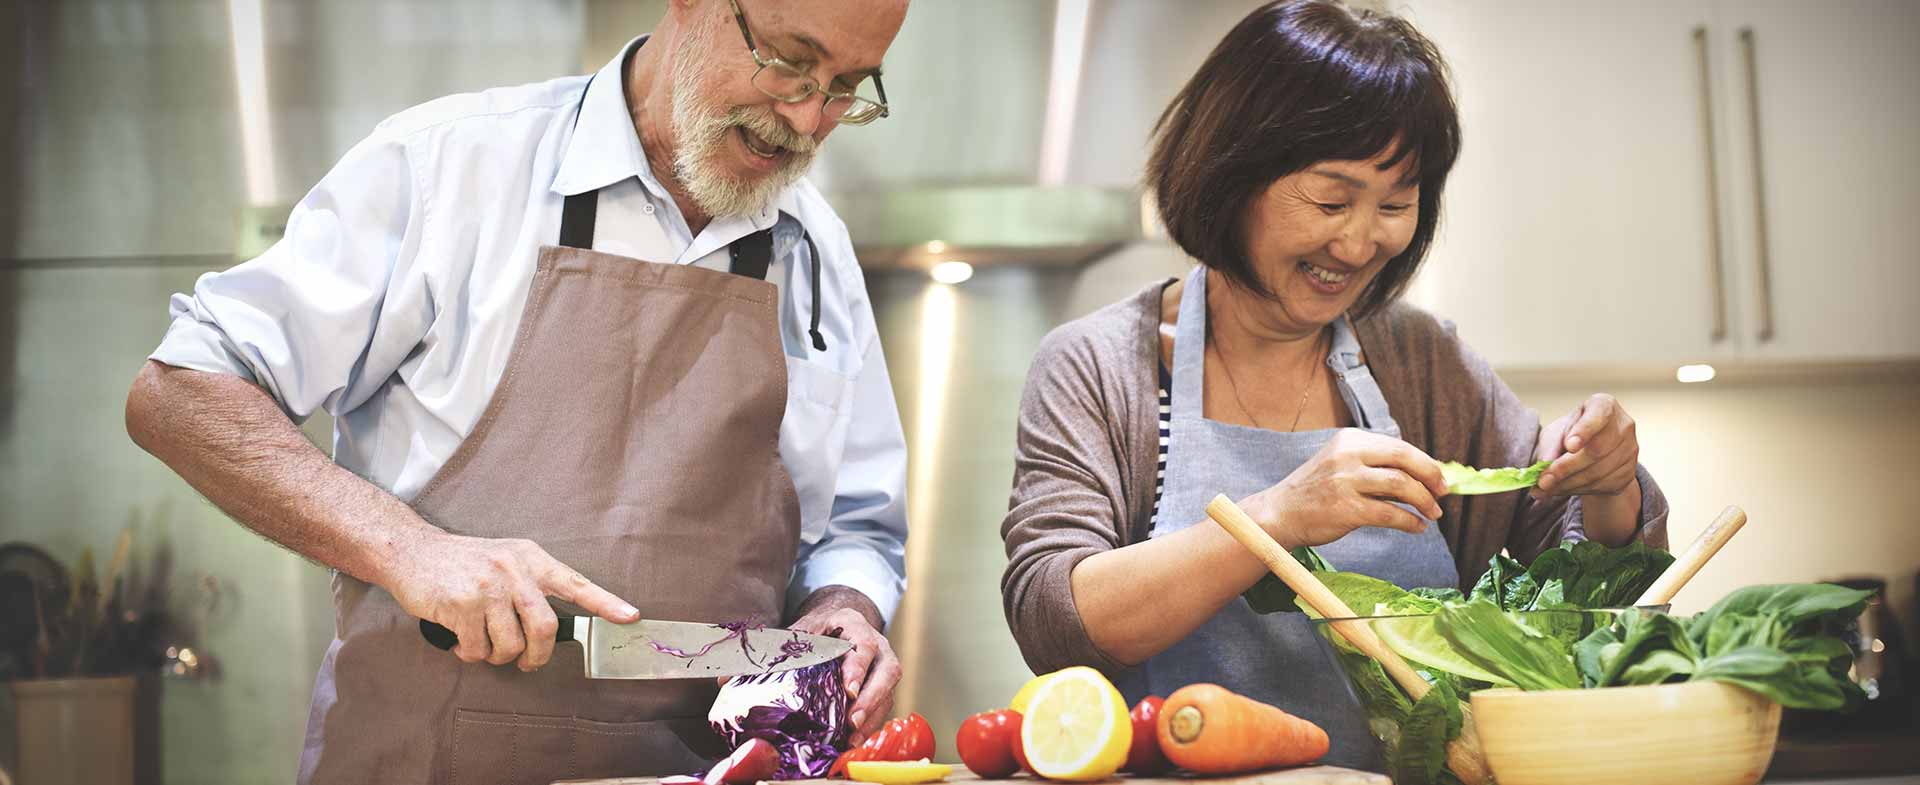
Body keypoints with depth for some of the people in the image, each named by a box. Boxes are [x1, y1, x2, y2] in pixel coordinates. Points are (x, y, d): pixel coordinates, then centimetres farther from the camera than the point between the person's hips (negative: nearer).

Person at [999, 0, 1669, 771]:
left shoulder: (1425, 361, 8)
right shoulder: (1094, 368, -2)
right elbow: (1049, 622, -13)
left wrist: (1609, 490, -9)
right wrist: (1280, 519, -23)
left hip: (1410, 772, 3)